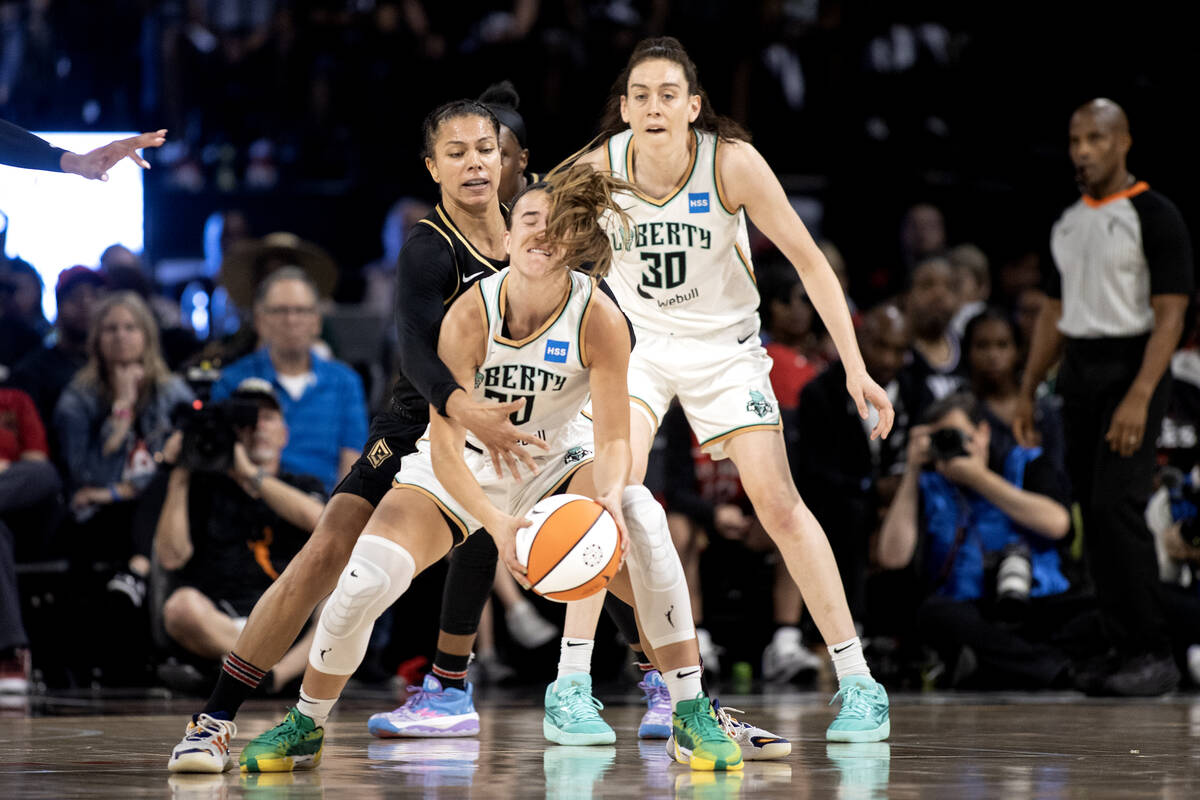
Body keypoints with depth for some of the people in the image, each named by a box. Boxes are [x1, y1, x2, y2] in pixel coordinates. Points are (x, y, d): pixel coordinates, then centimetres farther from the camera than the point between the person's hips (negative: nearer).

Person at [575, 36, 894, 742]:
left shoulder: (733, 163, -22)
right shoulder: (599, 170, -19)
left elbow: (809, 261, -14)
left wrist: (856, 368, -17)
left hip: (724, 344, 0)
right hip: (637, 340, 0)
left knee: (777, 504, -5)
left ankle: (858, 682, 6)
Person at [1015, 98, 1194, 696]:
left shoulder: (1155, 216, -8)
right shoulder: (1068, 222, 14)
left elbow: (1170, 315, -14)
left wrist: (1138, 398, -22)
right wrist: (1027, 390, 14)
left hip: (1131, 369, -7)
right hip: (1078, 371, 7)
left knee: (1116, 506, -17)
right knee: (1092, 512, 5)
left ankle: (1154, 654, -12)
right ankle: (1124, 648, 11)